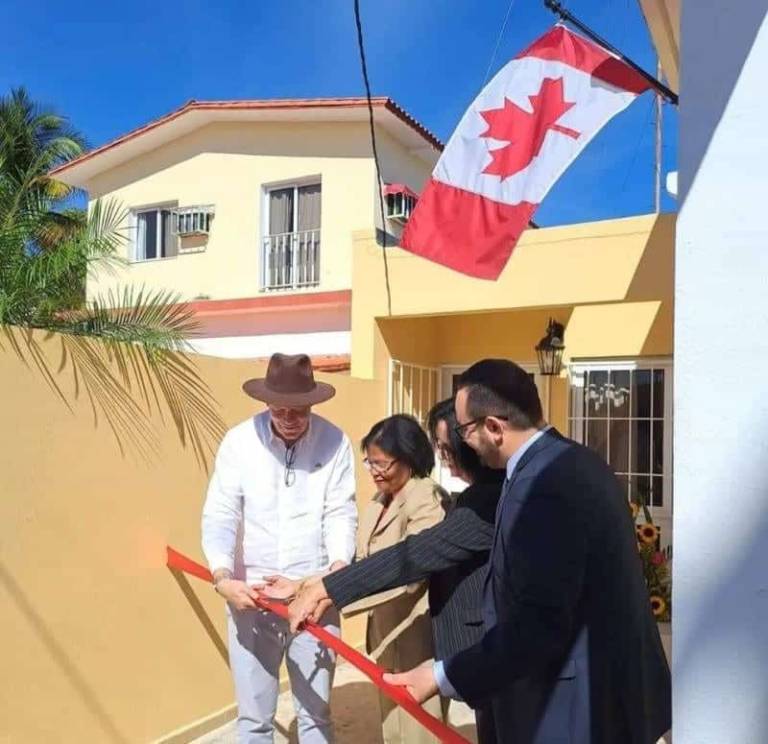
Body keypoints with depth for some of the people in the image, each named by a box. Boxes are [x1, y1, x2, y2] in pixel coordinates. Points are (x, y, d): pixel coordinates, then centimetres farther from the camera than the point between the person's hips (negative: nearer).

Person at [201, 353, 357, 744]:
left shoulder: (334, 442, -6)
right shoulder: (239, 441, -7)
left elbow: (341, 513, -7)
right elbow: (219, 516, -8)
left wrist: (339, 568, -23)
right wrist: (223, 577, -21)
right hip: (250, 594, 0)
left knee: (315, 712, 13)